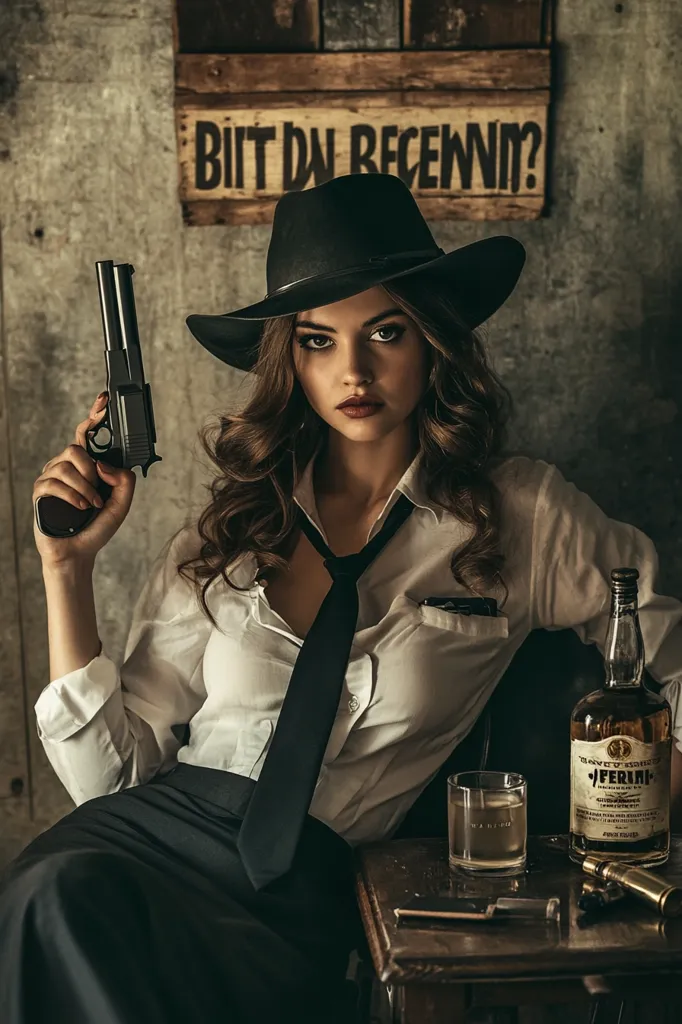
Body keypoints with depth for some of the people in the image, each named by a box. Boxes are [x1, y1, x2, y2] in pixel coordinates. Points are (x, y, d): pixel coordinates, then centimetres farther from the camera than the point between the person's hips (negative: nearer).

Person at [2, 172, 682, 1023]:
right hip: (160, 826, 3)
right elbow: (113, 771, 8)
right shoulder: (226, 536, 10)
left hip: (306, 882, -2)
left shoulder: (521, 514, 5)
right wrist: (69, 569, 1)